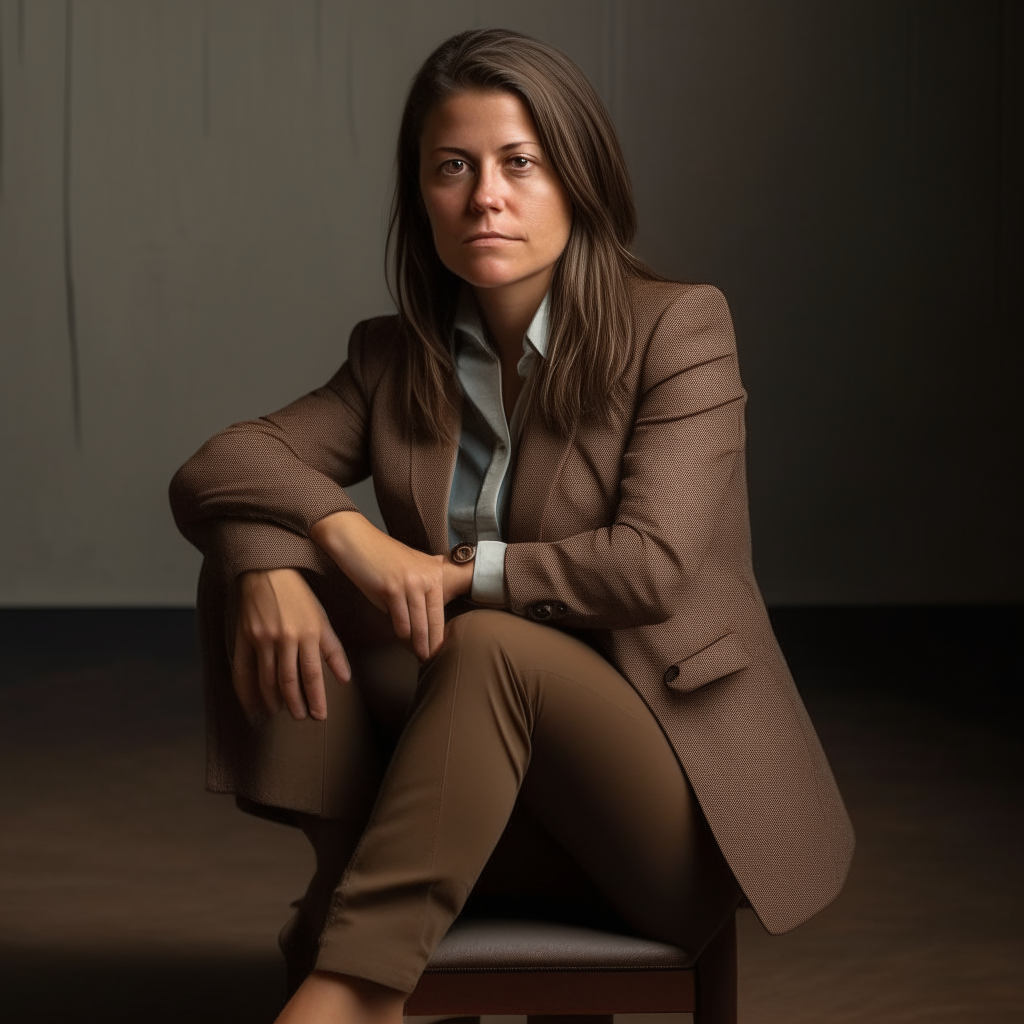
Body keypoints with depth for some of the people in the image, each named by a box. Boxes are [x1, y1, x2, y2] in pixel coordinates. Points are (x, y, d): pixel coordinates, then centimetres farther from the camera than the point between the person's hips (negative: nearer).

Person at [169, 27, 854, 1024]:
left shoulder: (676, 327, -6)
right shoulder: (396, 359, 8)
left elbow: (650, 566, -17)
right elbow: (211, 468, -1)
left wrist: (459, 573, -12)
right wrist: (338, 529, -21)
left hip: (684, 788, -5)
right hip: (492, 792, 5)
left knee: (488, 645, -35)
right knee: (249, 560, -10)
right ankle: (344, 885, -22)